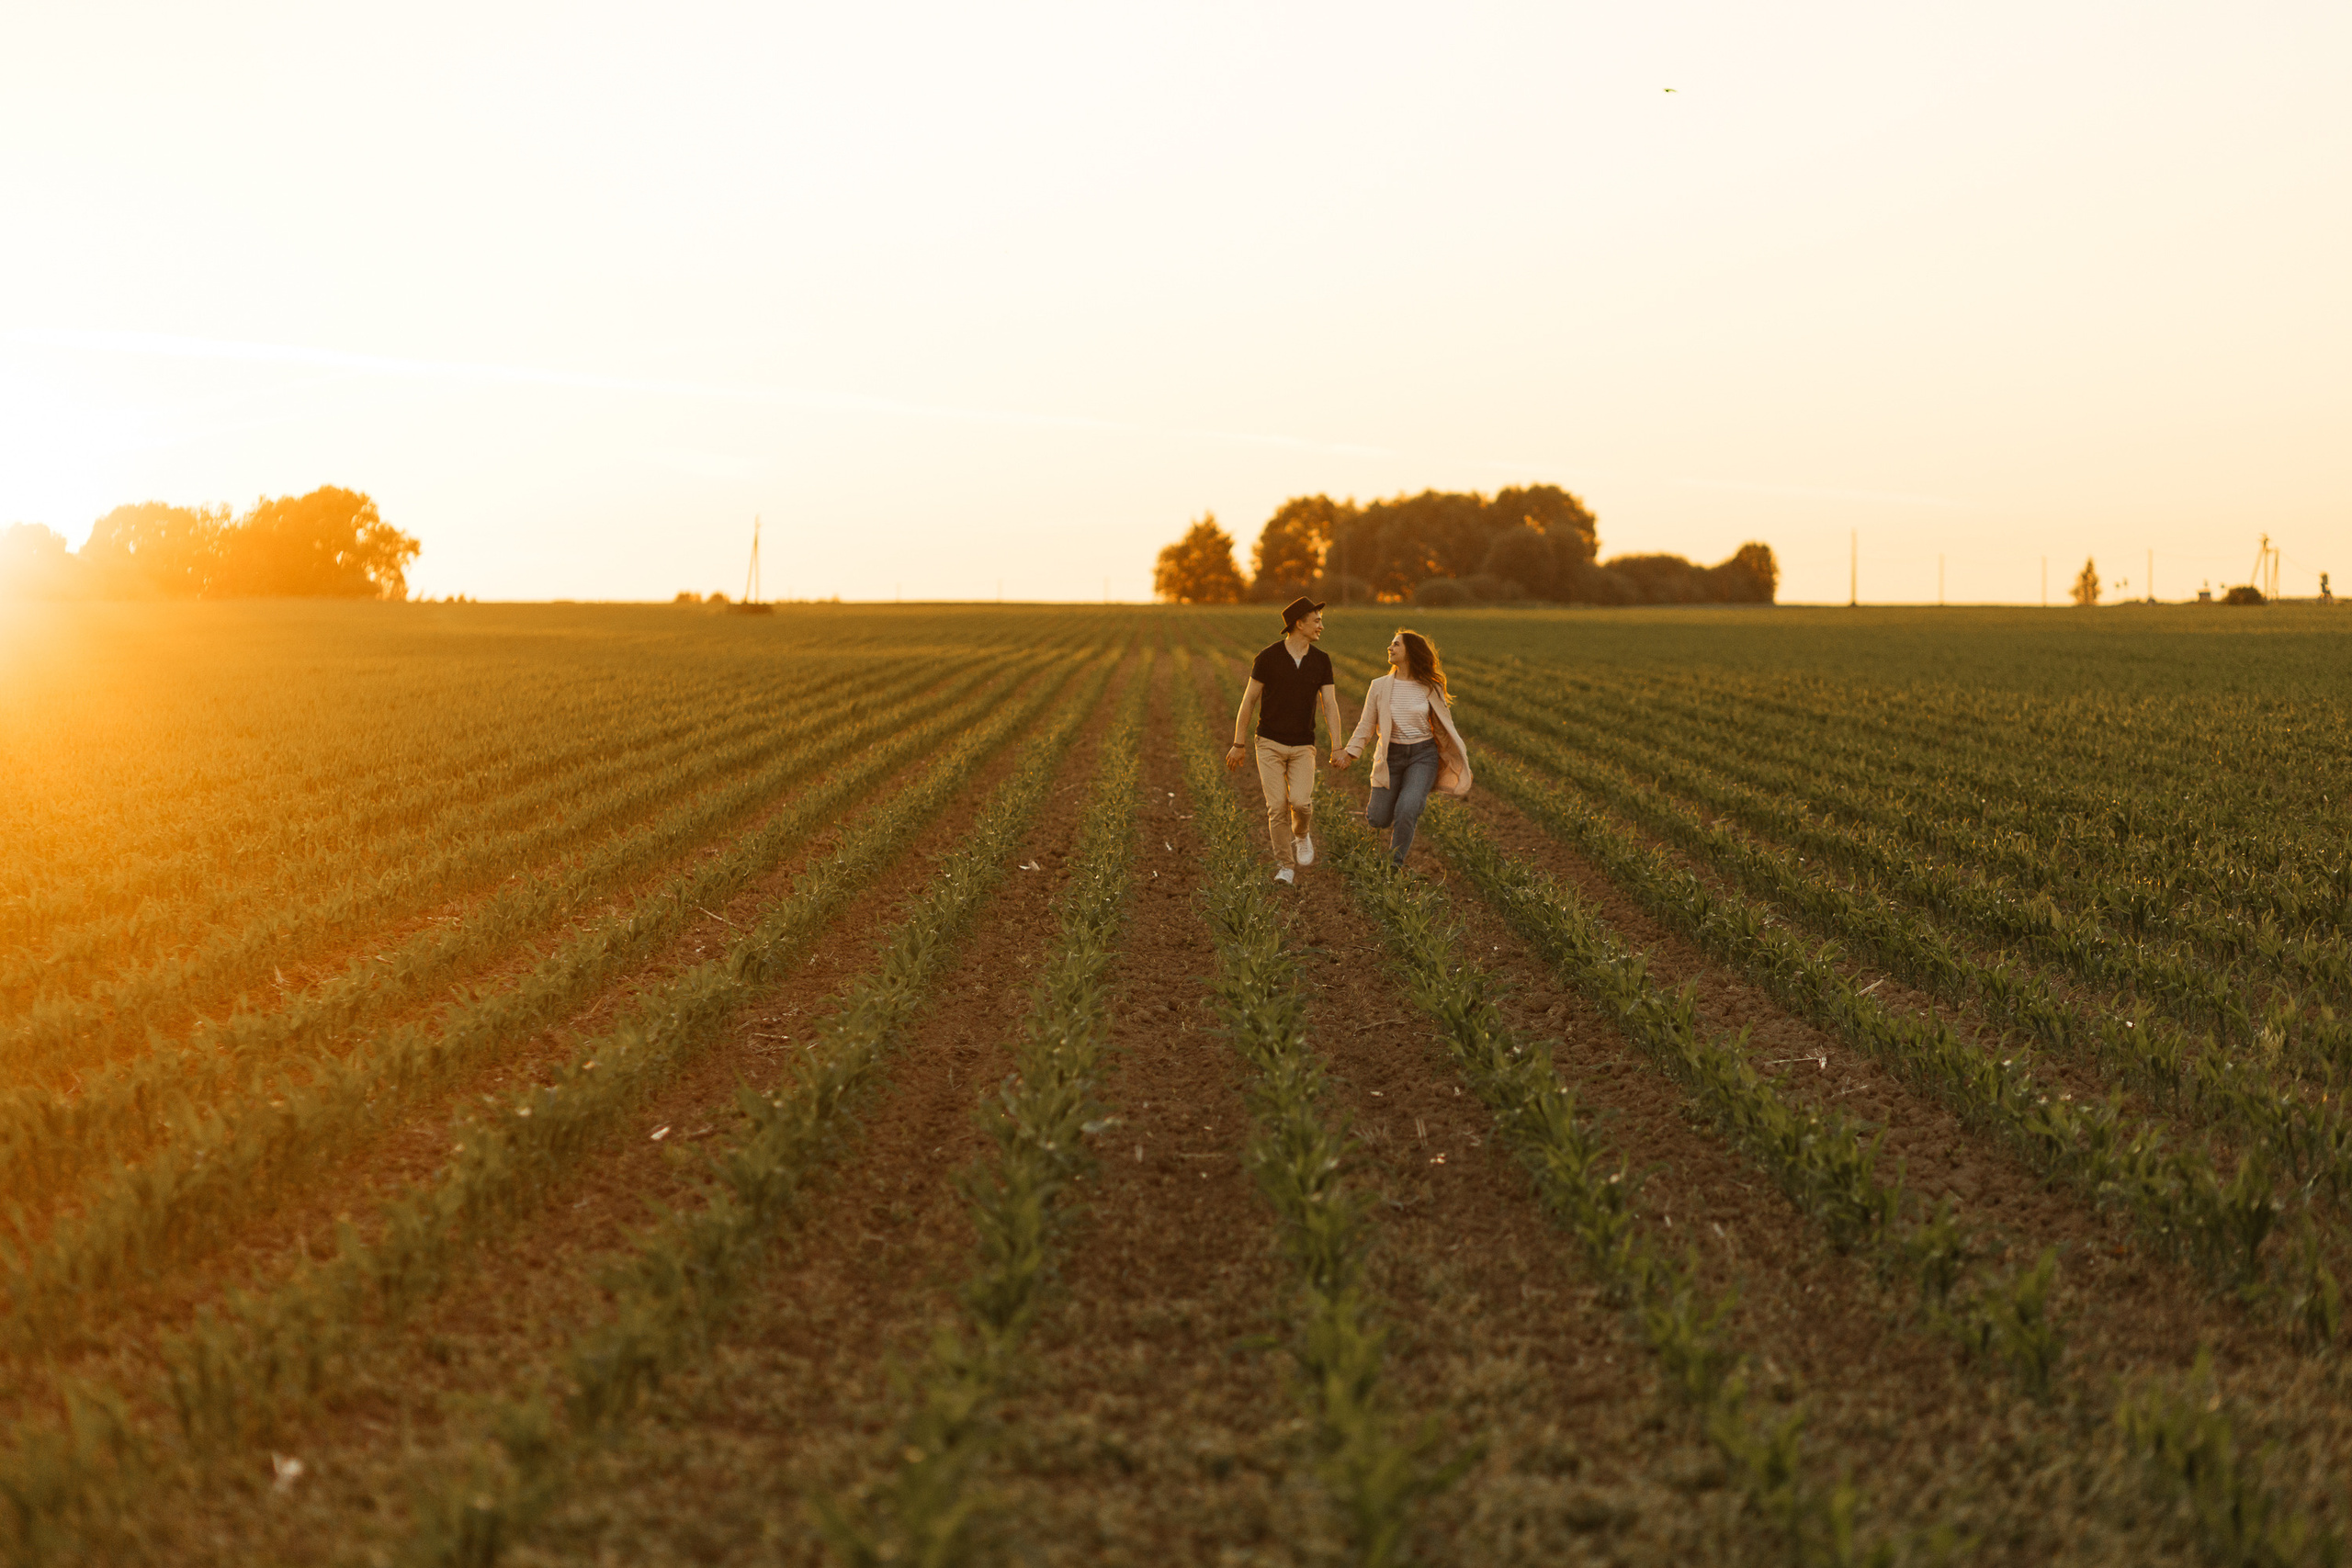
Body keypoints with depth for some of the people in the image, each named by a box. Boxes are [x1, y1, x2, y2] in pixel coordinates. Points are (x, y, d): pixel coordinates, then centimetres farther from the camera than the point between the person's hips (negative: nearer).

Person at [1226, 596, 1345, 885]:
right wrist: (1238, 745, -1)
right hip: (1270, 743, -2)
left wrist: (1337, 748, -10)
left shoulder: (1321, 661, 1)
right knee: (1277, 806, -9)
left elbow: (1330, 706, 0)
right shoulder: (1268, 657, -8)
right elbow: (1248, 701, -1)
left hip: (1303, 747, 2)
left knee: (1301, 801, -17)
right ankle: (1286, 867, 3)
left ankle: (1302, 834, 17)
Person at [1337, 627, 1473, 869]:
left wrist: (1457, 760, 7)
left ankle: (1395, 865, -5)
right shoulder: (1380, 686, -1)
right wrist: (1350, 753, -7)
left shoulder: (1430, 688, -2)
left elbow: (1444, 726, 8)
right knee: (1379, 820, 3)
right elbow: (1366, 725, 4)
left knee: (1406, 811, -23)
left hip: (1423, 756, -2)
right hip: (1390, 756, 2)